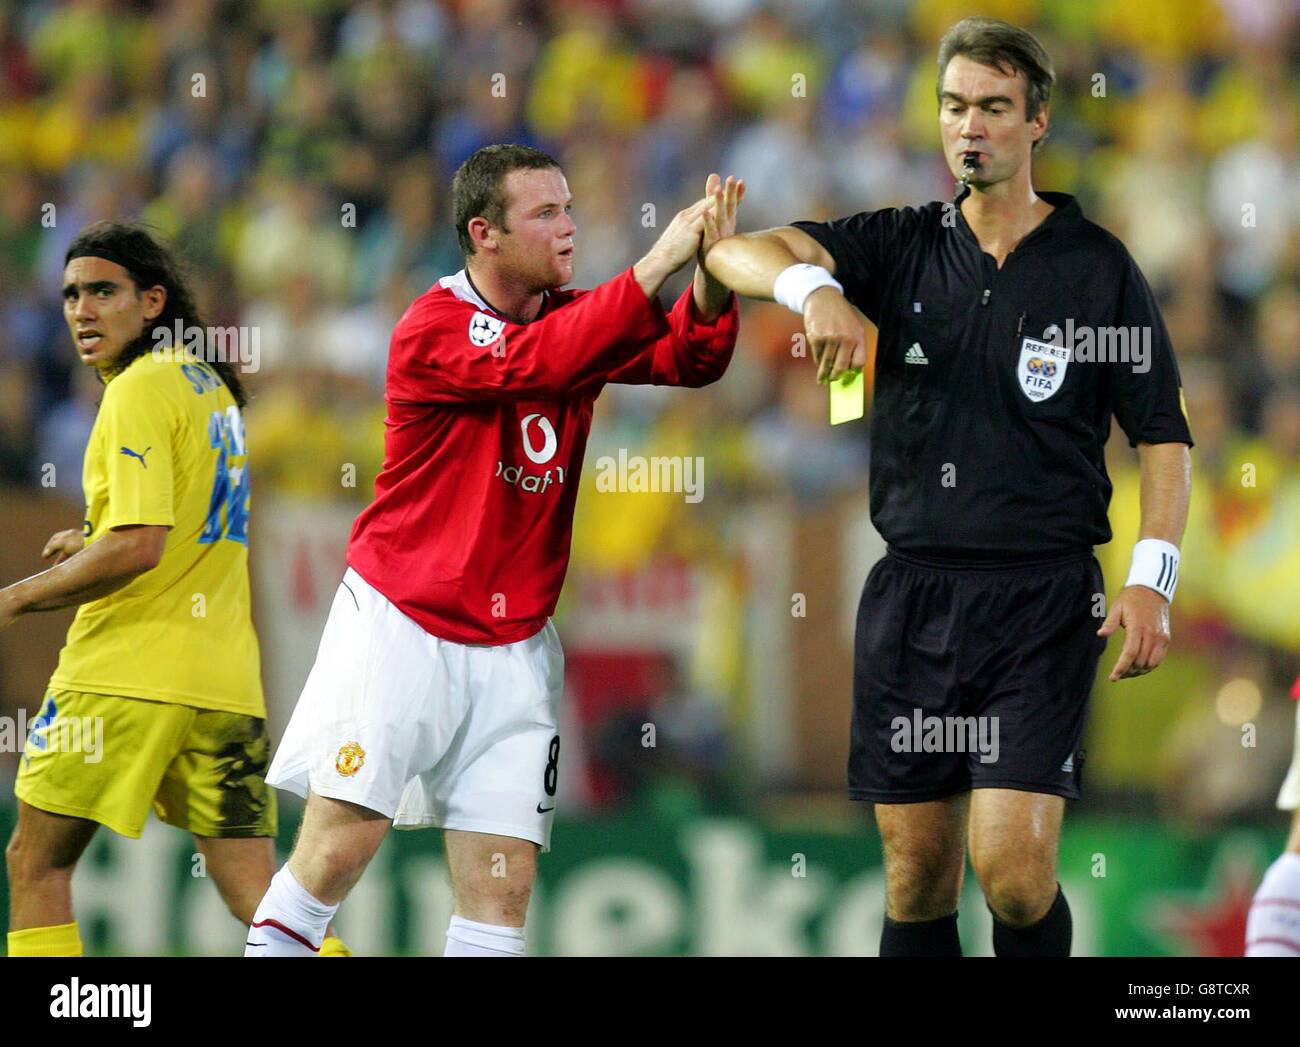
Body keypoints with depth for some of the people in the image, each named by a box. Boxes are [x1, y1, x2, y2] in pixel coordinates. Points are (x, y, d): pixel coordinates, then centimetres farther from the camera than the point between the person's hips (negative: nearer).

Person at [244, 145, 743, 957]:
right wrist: (656, 266, -32)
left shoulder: (577, 319, 6)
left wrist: (712, 273, -28)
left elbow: (691, 359, -7)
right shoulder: (431, 328, -12)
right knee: (337, 852, -8)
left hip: (514, 644, 5)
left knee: (504, 891, -2)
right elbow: (529, 363, -29)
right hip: (402, 624, -5)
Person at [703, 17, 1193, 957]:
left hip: (1043, 601, -3)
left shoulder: (1099, 268, 2)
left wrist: (1152, 577, -10)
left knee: (1012, 866, -15)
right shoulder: (901, 247, 9)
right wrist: (813, 286, -26)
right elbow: (737, 253, -4)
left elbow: (1163, 436, 3)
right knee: (917, 879, 5)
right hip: (911, 593, 3)